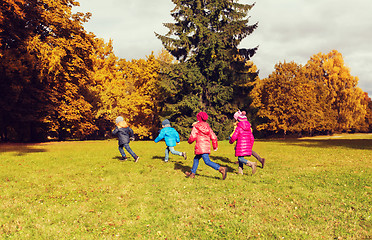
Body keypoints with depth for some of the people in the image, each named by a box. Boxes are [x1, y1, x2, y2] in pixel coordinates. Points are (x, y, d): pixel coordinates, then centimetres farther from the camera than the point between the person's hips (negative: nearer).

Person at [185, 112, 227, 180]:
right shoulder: (207, 127, 13)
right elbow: (213, 137, 11)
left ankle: (221, 169, -30)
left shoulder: (196, 126, -4)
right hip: (207, 146, 8)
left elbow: (192, 137, -9)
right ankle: (192, 173, 31)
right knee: (196, 159, 23)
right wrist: (215, 146, 22)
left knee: (207, 161, -14)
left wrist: (189, 141, 13)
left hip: (200, 146, -8)